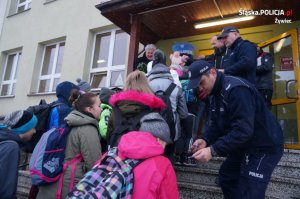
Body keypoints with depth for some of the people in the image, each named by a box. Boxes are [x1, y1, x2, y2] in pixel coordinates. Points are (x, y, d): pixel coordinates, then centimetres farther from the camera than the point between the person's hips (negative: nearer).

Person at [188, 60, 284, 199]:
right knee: (226, 177, 20)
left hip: (264, 146, -10)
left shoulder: (236, 89, -27)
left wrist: (213, 150, -35)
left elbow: (242, 130, -34)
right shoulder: (217, 92, 5)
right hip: (244, 145, 10)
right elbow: (216, 124, 6)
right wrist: (205, 140, -13)